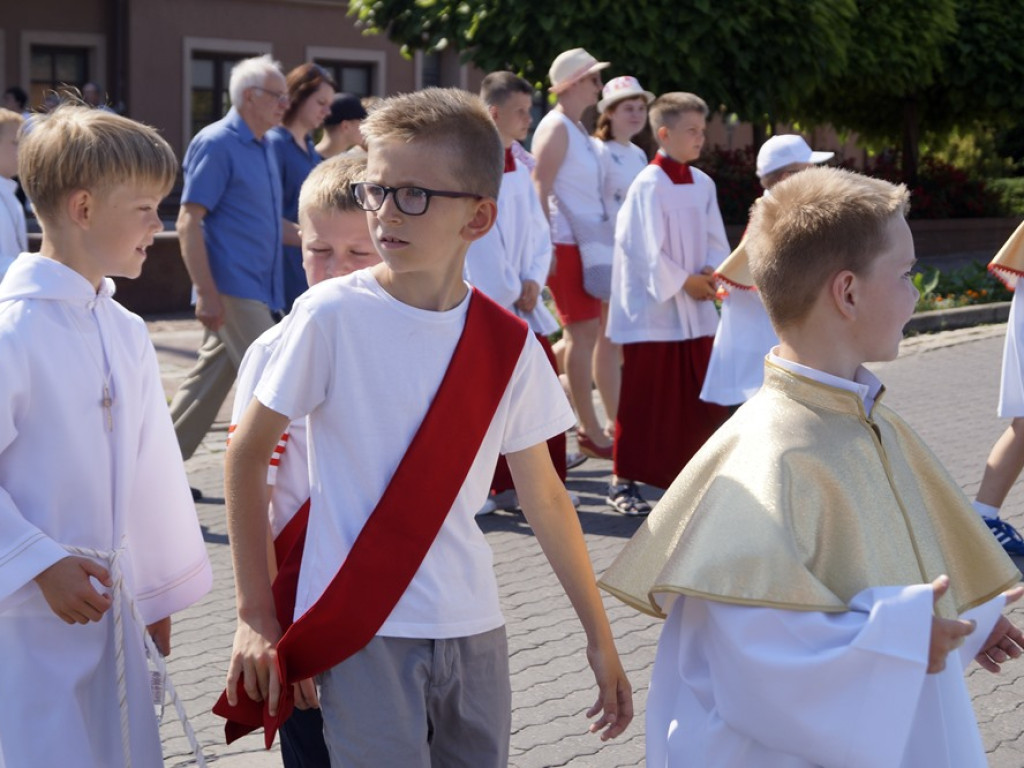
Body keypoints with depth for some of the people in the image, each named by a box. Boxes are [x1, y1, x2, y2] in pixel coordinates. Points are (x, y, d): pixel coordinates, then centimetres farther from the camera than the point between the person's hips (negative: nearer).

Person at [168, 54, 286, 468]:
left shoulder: (263, 147, 15)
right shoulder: (216, 144, -11)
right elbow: (189, 222, -16)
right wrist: (206, 292, -21)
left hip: (257, 290, 9)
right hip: (233, 290, -9)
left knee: (210, 378, 12)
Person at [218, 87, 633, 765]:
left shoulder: (508, 344, 0)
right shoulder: (333, 315, -9)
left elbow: (544, 498, 9)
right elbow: (248, 452, -2)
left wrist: (600, 637, 12)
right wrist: (256, 617, -3)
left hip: (474, 632, 4)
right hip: (362, 633, -3)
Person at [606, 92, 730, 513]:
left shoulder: (702, 184, 9)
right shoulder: (649, 185, -12)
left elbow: (716, 239, 13)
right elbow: (650, 250, -15)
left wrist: (710, 273, -5)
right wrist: (684, 283, -11)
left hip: (696, 311, 7)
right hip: (653, 309, -7)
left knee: (700, 396, 8)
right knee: (643, 398, -2)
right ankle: (624, 481, 6)